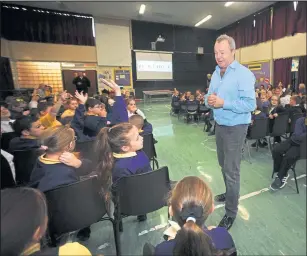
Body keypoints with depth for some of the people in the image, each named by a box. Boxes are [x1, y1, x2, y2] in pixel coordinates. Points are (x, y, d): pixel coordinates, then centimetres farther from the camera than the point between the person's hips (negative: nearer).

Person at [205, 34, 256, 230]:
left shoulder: (243, 74, -15)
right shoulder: (216, 73, 10)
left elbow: (250, 104, -22)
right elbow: (210, 97, 12)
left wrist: (223, 103, -26)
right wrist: (209, 100, -11)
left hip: (235, 128, -8)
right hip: (219, 125, 8)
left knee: (232, 170, -1)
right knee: (224, 165, 21)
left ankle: (231, 212, 15)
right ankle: (230, 193, 44)